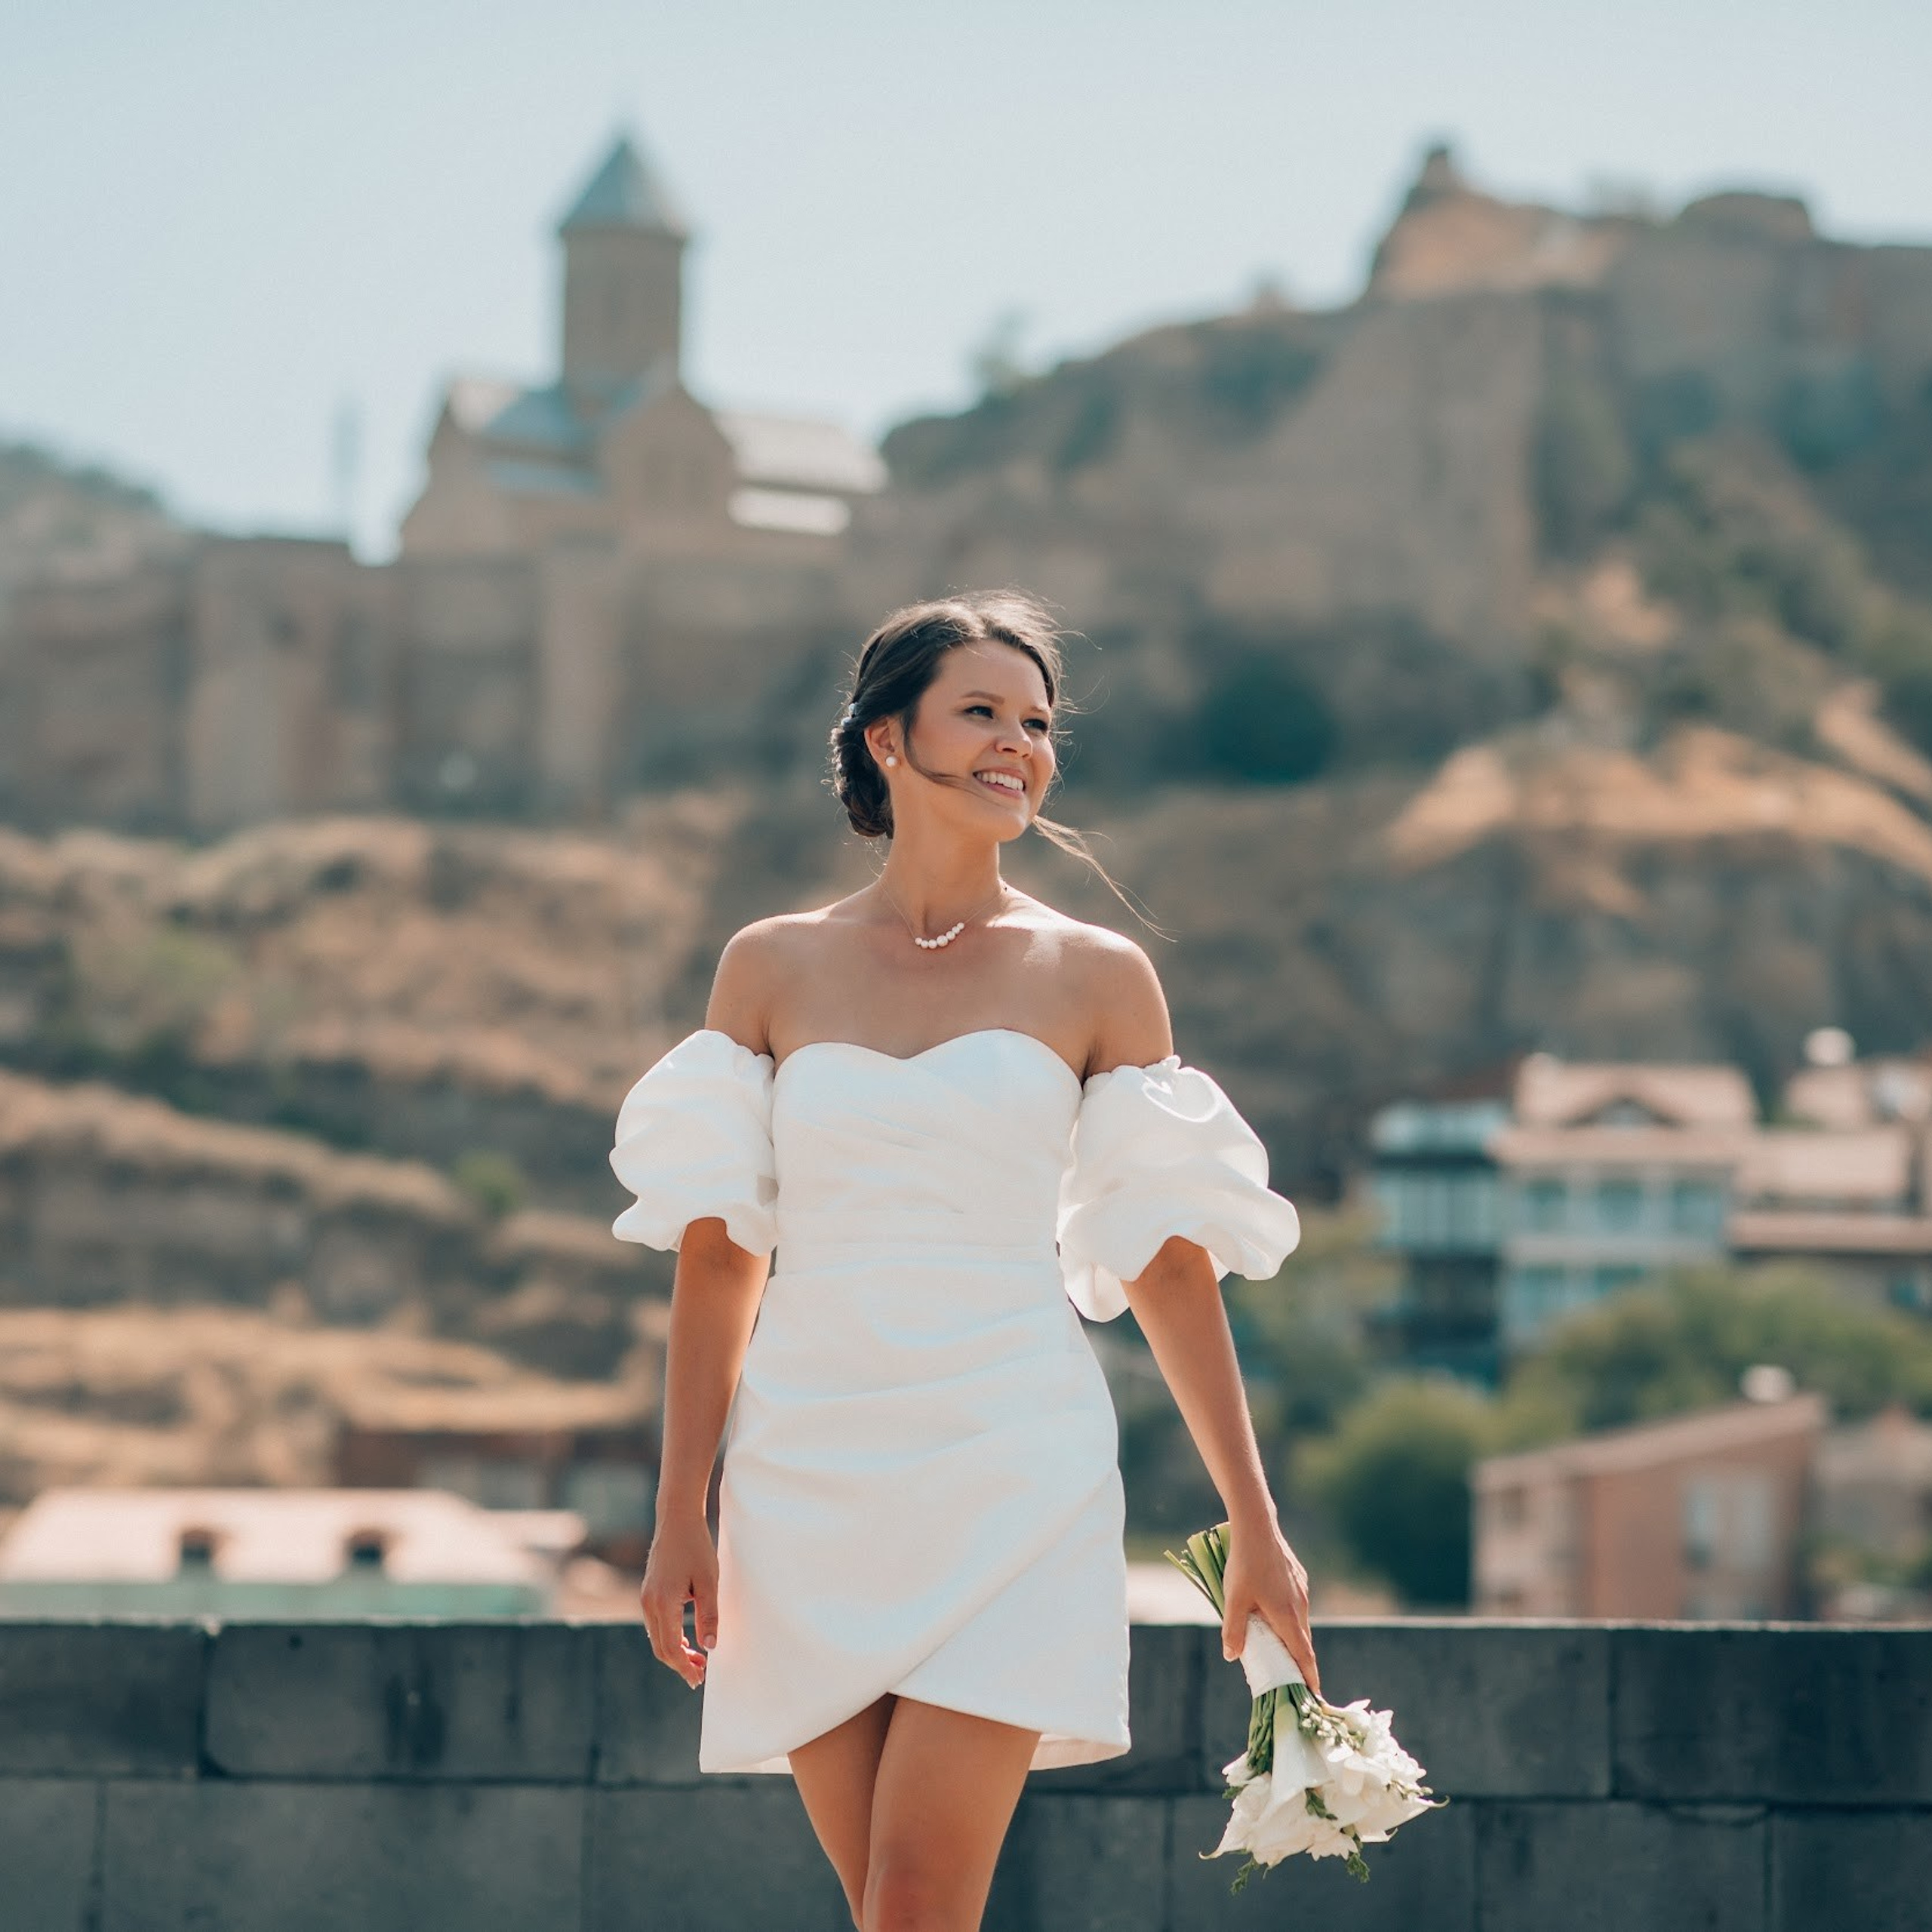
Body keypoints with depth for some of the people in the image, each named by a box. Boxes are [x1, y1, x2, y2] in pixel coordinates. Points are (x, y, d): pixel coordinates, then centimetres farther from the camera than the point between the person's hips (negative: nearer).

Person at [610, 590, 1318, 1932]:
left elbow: (1168, 1270, 7)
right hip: (813, 1474, 2)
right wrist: (680, 1516, 3)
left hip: (1009, 1478, -2)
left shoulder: (1097, 979, 6)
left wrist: (1256, 1528, 6)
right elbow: (715, 1256, 9)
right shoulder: (774, 967, 9)